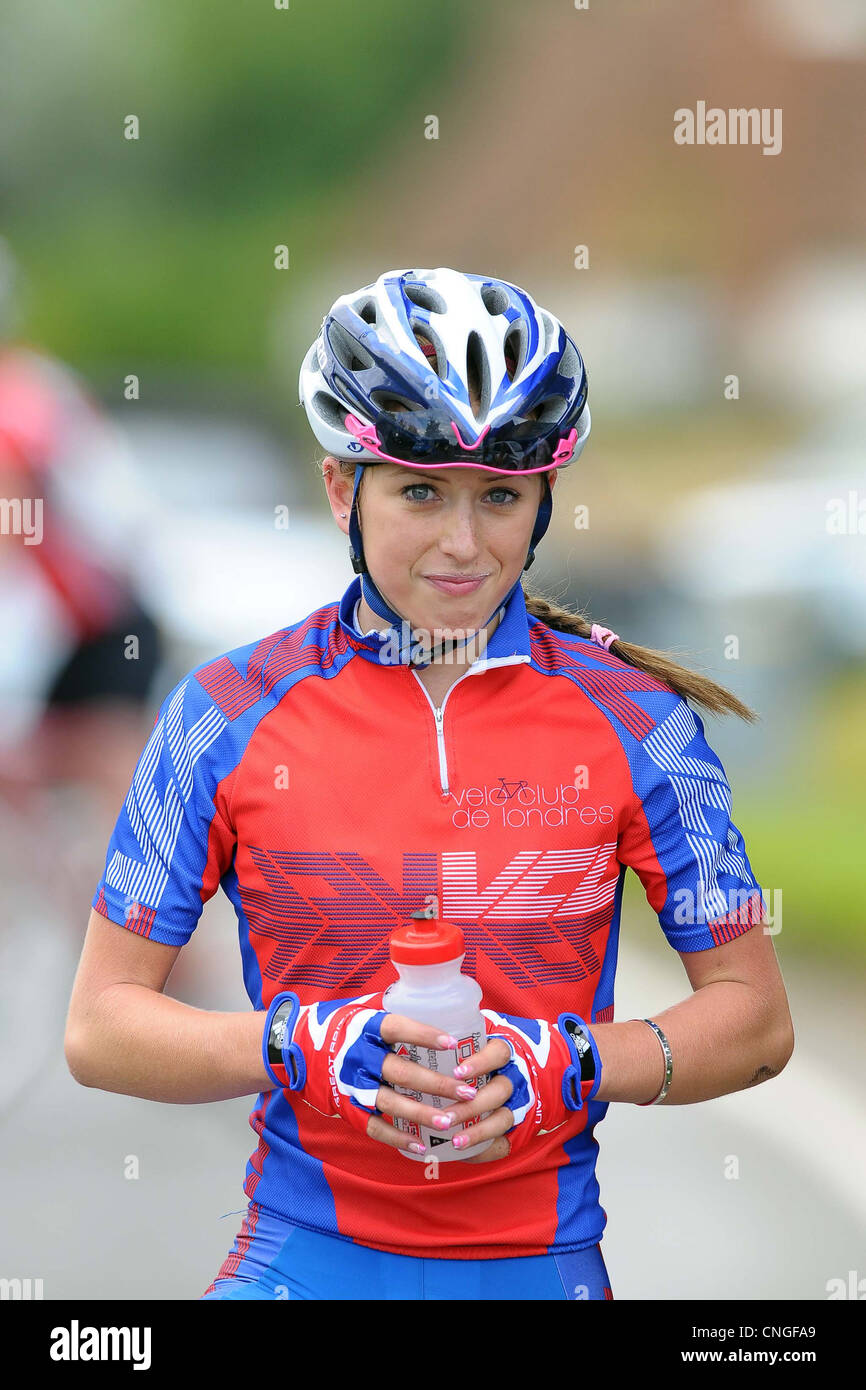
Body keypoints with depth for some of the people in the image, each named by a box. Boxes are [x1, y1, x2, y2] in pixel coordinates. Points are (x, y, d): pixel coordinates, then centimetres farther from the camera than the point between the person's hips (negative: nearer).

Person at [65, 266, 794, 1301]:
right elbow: (101, 1027, -1)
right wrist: (301, 1046, -17)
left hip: (539, 1260, 0)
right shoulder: (229, 714, -2)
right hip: (308, 1254, 0)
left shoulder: (632, 718, -1)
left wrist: (564, 1063, -14)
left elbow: (754, 1019, 2)